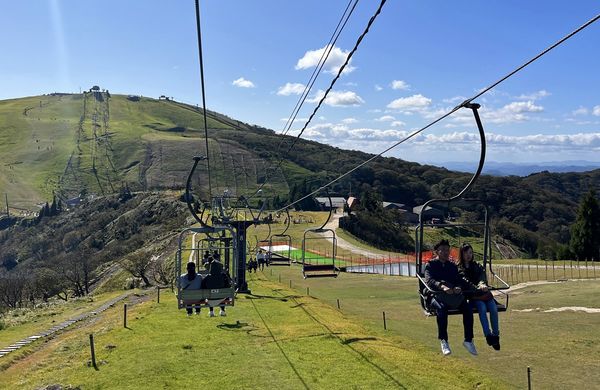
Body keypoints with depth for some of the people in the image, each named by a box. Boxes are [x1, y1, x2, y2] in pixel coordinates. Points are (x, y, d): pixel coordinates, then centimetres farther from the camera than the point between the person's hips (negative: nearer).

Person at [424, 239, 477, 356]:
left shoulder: (452, 266, 23)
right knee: (441, 308, -37)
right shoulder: (430, 265, 7)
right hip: (435, 295, -4)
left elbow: (459, 280, 10)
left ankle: (468, 340, -15)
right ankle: (443, 341, -28)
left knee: (467, 308, -25)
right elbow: (429, 280, -11)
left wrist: (458, 287, -16)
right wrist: (442, 286, -31)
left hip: (453, 295, 4)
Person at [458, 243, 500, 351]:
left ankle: (496, 335, -8)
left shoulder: (477, 265, 21)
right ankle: (488, 335, -27)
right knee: (482, 307, -30)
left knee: (494, 308, -20)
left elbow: (482, 275, 0)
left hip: (484, 293, 4)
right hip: (471, 295, -4)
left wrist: (482, 284, -23)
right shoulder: (458, 268, 8)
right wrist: (477, 288, -26)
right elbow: (465, 281, -9)